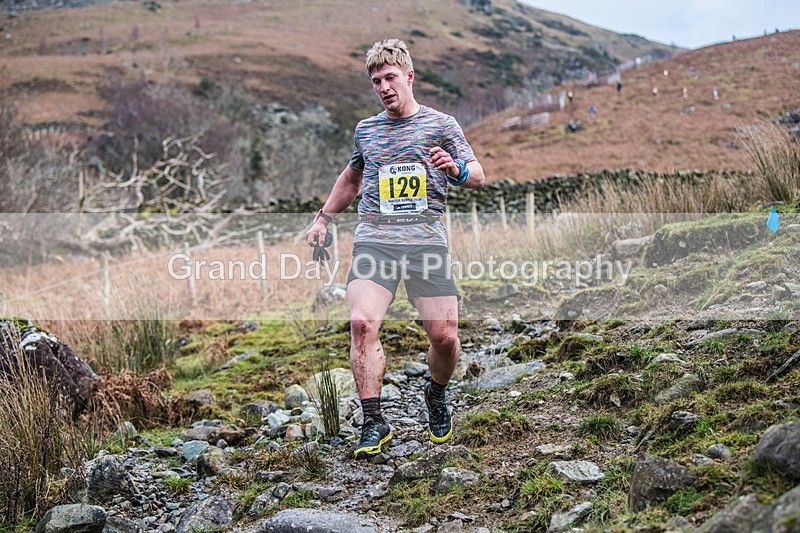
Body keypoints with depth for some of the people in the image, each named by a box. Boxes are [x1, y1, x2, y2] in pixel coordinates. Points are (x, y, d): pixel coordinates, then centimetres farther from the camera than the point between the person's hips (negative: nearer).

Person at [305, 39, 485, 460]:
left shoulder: (441, 124, 9)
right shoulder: (365, 129, 20)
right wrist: (323, 217, 31)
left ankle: (436, 396, 24)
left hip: (426, 239, -2)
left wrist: (456, 169, -18)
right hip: (373, 239, 2)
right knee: (362, 323, -20)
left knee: (444, 335, -8)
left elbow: (478, 177, 4)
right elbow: (351, 178, 37)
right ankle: (373, 422, -11)